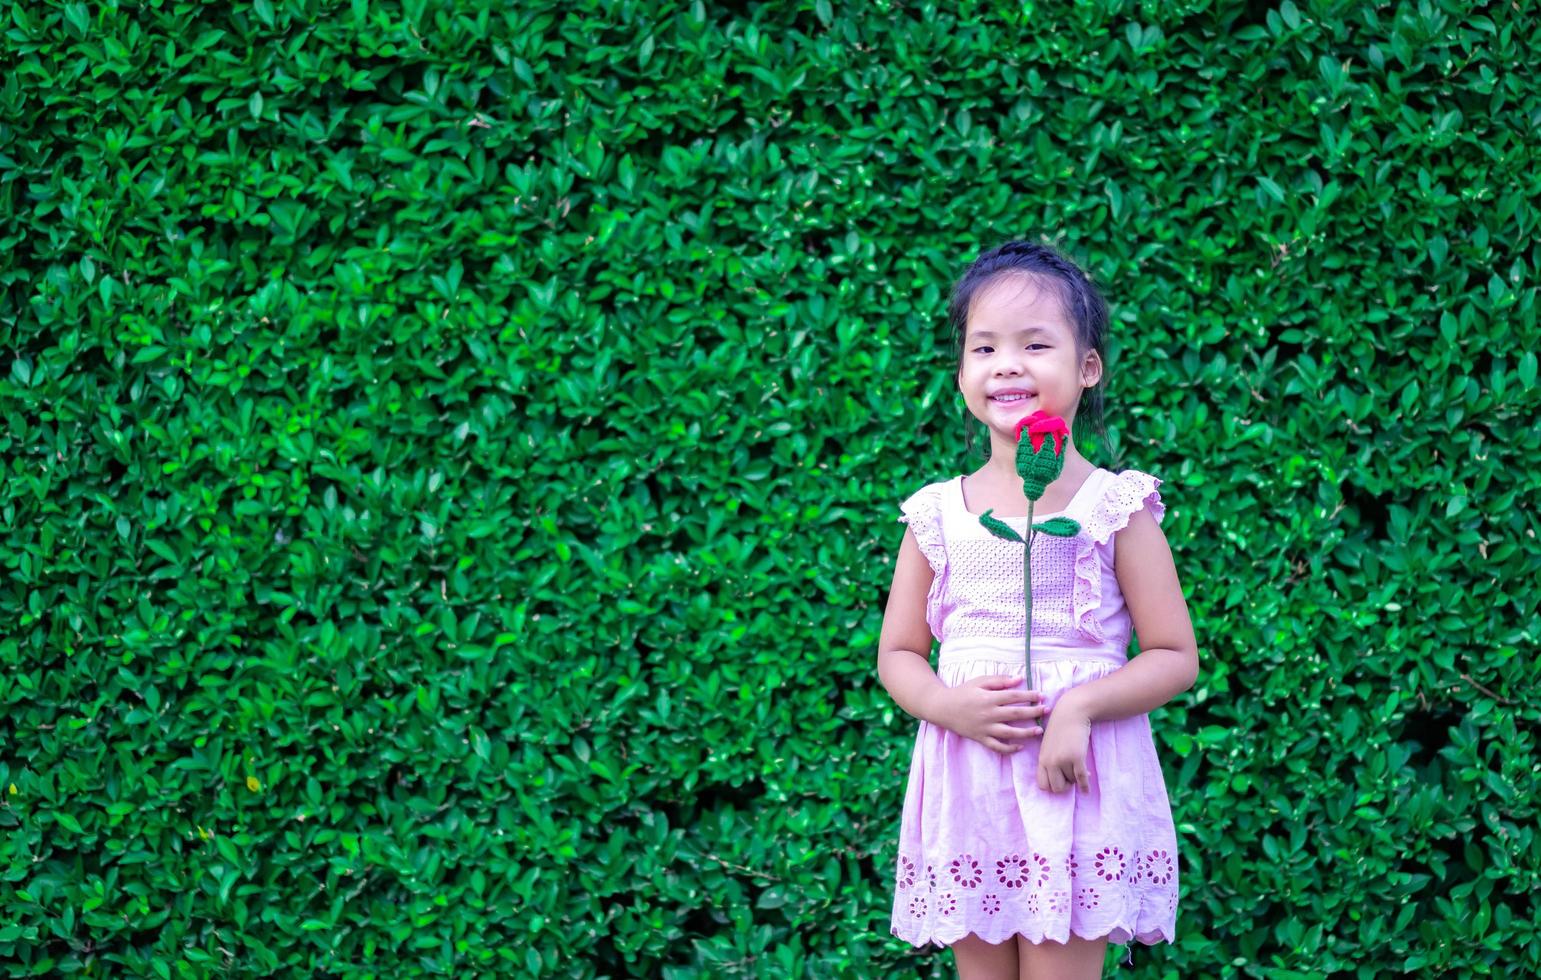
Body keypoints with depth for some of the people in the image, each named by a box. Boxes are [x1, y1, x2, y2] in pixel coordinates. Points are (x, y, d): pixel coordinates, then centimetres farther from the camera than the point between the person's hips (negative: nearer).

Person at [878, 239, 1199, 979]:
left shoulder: (1116, 507, -2)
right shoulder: (937, 515, 6)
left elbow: (1176, 659, -3)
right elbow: (897, 655, 12)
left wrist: (1081, 705, -18)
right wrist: (949, 705, -10)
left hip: (1077, 783, -3)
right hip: (966, 779, 3)